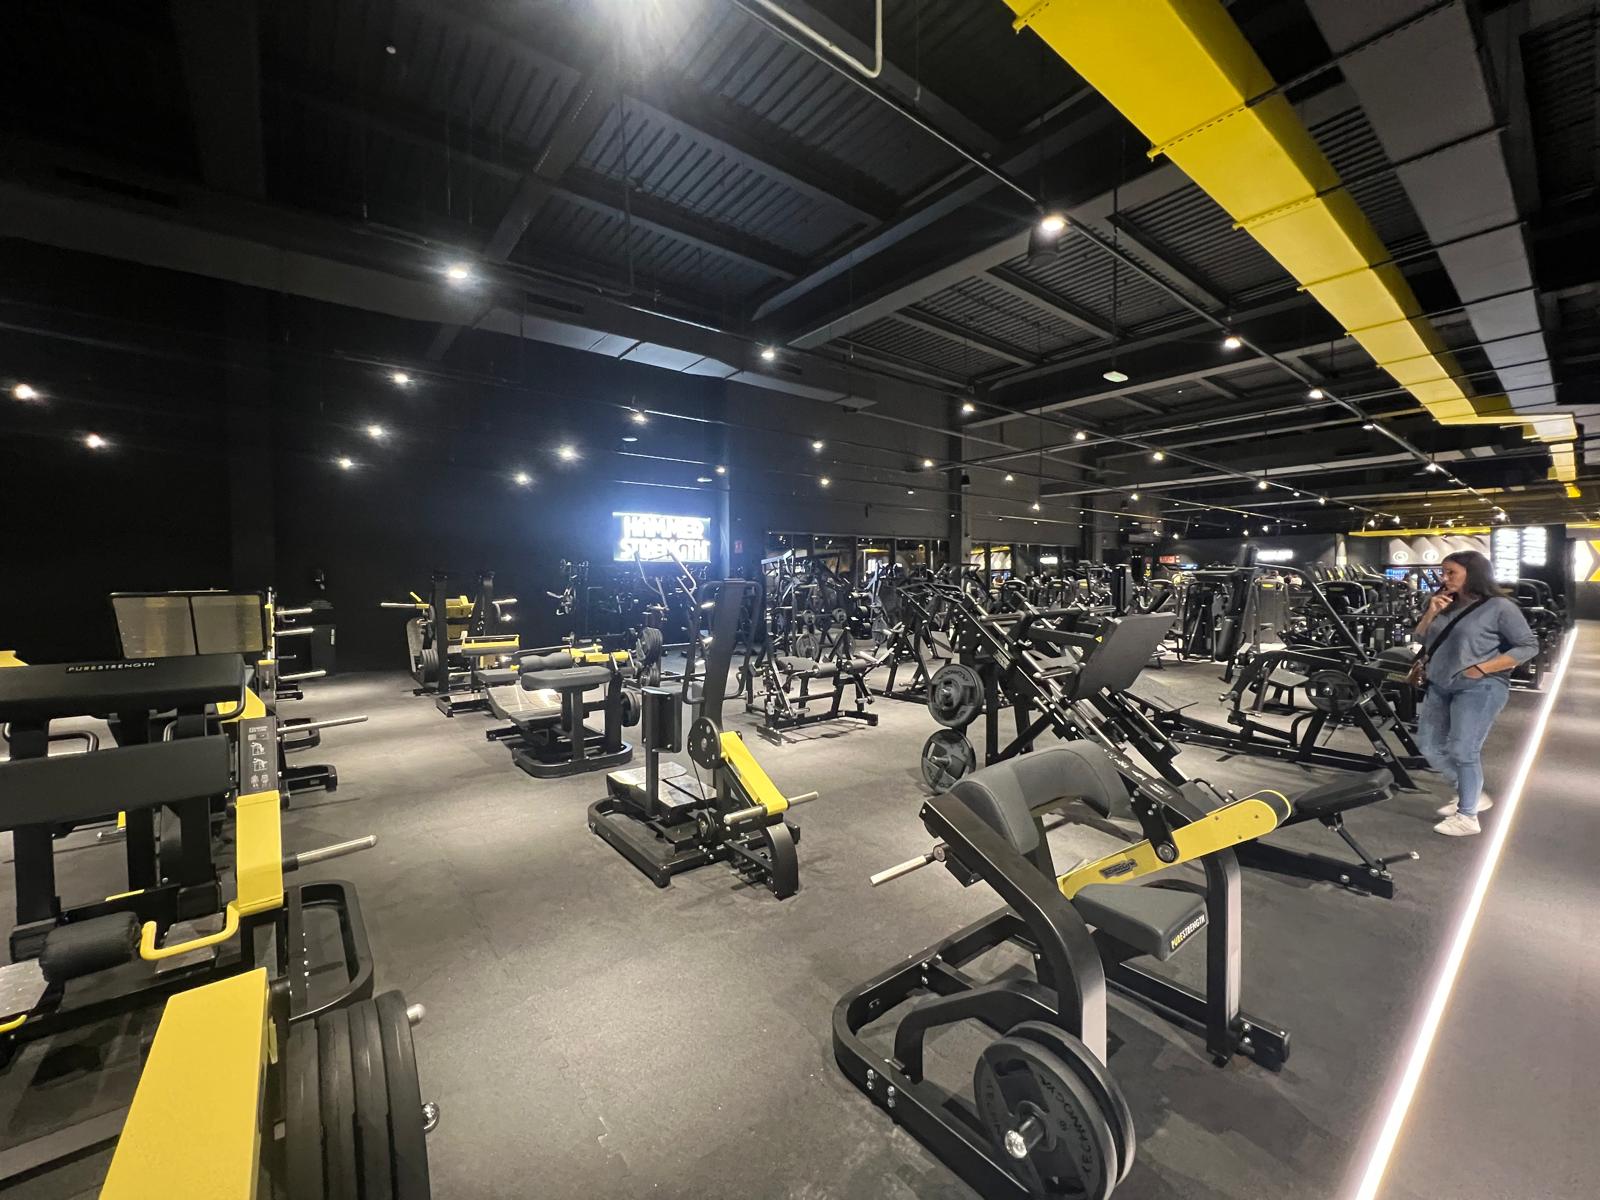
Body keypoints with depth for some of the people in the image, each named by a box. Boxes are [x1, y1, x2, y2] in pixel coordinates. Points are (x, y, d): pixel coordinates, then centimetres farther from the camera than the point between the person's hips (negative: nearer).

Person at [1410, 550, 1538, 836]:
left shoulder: (1500, 607, -7)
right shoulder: (1447, 604, 10)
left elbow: (1529, 646, -7)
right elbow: (1421, 639, 11)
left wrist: (1482, 669, -16)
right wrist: (1431, 613, -5)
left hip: (1479, 689, -7)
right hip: (1439, 687, 7)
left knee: (1462, 751, -7)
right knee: (1430, 747, 9)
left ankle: (1467, 817, 5)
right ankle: (1470, 795, 28)